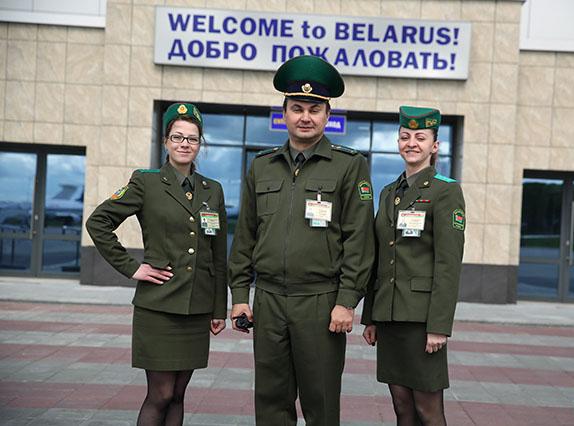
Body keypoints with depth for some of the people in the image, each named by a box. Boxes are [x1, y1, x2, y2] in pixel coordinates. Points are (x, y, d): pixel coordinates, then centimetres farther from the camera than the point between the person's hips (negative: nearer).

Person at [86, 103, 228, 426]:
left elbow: (219, 255, 12)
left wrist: (220, 308, 10)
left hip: (198, 309, 4)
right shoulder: (146, 183, -2)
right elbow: (98, 222, -2)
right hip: (158, 305, -4)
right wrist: (130, 267, -6)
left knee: (178, 394, 10)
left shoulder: (213, 190, 10)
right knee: (160, 395, -2)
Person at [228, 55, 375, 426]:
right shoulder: (262, 167, 11)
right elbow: (245, 237, 13)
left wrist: (347, 301, -11)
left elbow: (359, 239, -5)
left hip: (320, 303, -3)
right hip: (268, 301, 4)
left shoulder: (350, 166, 0)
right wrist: (240, 295, 8)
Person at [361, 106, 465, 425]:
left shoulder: (446, 190, -6)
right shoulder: (389, 193, 15)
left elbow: (449, 263, -12)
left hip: (422, 313, -6)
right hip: (388, 312, 7)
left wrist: (439, 326, -17)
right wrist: (370, 317, 14)